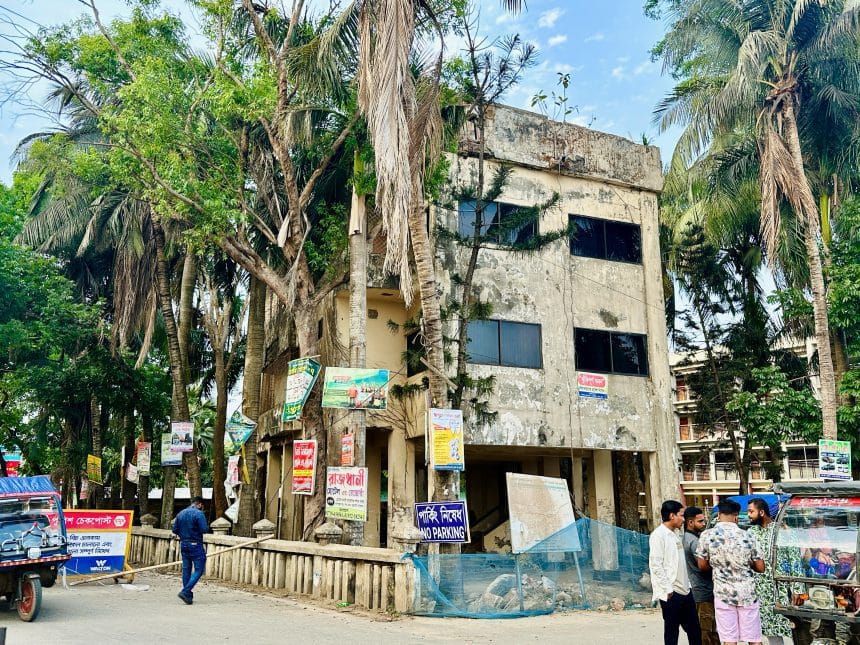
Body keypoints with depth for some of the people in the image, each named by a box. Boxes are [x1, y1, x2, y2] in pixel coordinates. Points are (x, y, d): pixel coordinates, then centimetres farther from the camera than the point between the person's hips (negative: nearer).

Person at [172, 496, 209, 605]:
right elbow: (205, 529, -19)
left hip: (183, 544, 7)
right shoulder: (199, 513, -12)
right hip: (195, 545, -7)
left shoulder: (180, 513, 9)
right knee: (199, 569, -2)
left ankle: (188, 595, 18)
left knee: (186, 569, 13)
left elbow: (174, 529, 9)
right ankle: (185, 592, -13)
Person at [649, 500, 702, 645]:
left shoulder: (675, 534, 15)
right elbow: (655, 565, -18)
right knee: (671, 632, 2)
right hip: (671, 594, -8)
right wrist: (668, 590, -17)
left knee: (694, 630, 13)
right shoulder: (658, 535, -12)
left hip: (685, 591, 8)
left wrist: (687, 584, 11)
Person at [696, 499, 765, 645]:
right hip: (747, 592, 1)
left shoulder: (707, 536, -7)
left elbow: (702, 566, 2)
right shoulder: (747, 537, -5)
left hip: (723, 593, -1)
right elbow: (760, 568, 1)